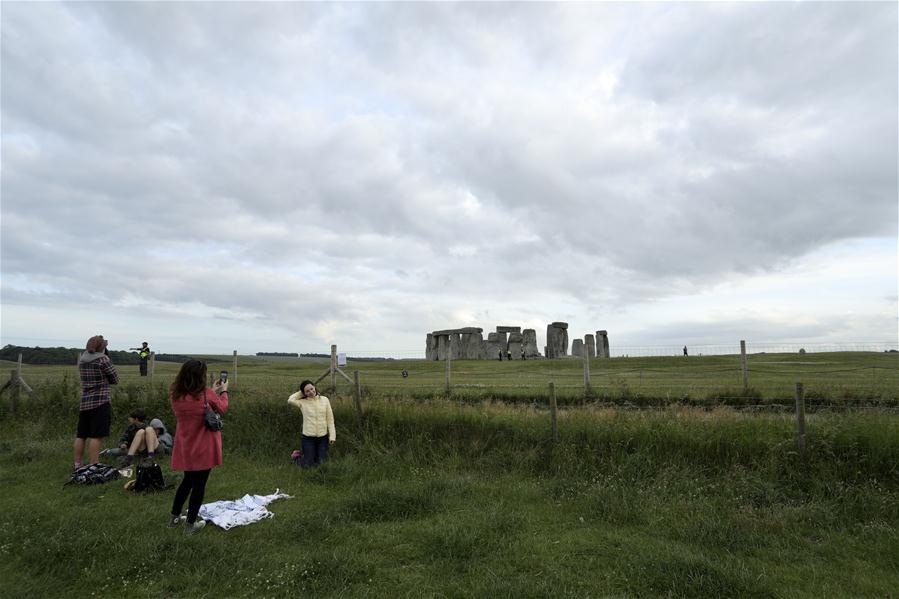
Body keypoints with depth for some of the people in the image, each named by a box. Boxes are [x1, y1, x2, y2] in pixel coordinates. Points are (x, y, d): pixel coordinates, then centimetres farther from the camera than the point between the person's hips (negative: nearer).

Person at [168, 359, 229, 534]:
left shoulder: (175, 395, -4)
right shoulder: (206, 395, -18)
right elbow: (222, 408, 1)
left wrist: (213, 392, 17)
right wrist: (223, 391, 17)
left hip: (185, 448, 5)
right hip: (203, 449, -5)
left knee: (188, 481, 24)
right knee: (199, 485, 9)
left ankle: (175, 517, 35)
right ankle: (191, 523, 17)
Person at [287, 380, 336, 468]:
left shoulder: (325, 400, -1)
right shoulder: (302, 402, -4)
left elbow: (330, 419, 0)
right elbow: (290, 400, -24)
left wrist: (332, 435, -5)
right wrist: (300, 393, -7)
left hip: (323, 437, 2)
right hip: (308, 437, -1)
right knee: (307, 465, 1)